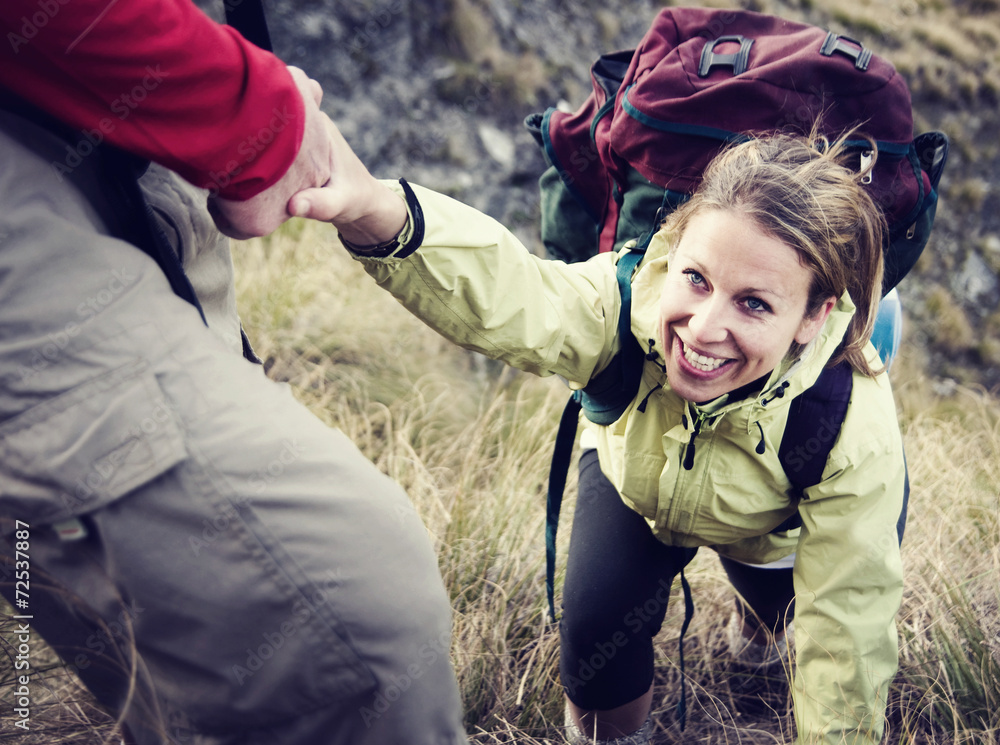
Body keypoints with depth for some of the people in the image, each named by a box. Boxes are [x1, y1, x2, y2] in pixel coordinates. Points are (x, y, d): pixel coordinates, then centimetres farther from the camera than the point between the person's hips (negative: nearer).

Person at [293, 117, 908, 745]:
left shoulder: (856, 437, -39)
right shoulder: (636, 296, -40)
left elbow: (848, 637, -29)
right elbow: (512, 300, -61)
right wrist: (376, 213, -80)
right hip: (635, 476, -1)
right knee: (597, 621, -15)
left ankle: (764, 612, 33)